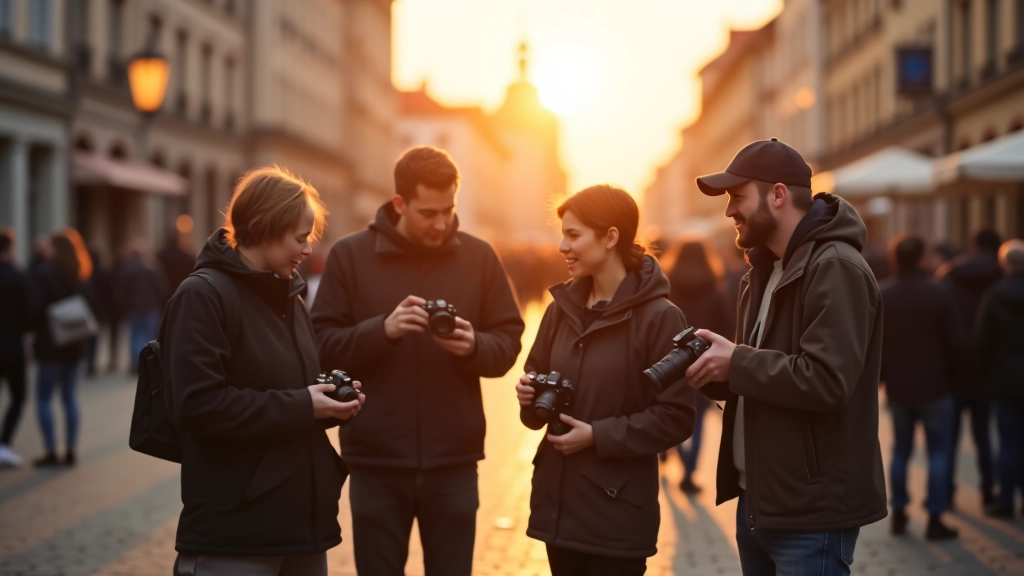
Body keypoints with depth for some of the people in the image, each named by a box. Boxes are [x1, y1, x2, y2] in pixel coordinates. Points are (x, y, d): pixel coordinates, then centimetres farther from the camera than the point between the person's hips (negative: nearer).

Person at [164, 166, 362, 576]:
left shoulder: (289, 297, 17)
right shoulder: (202, 296, -11)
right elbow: (200, 403, -21)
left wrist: (328, 402, 3)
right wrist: (301, 407, -17)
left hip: (302, 522, 8)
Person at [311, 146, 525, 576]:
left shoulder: (479, 256, 3)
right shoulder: (349, 255, -1)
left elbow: (508, 343, 5)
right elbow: (323, 345, -5)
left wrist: (474, 346, -16)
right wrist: (382, 329, -20)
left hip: (453, 461, 1)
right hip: (376, 461, -1)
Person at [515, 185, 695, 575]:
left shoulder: (659, 316, -11)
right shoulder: (562, 307, 8)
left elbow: (677, 417, -14)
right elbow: (537, 385, 17)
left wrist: (598, 435, -18)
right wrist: (531, 399, -6)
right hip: (558, 502, 6)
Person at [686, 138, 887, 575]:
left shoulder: (835, 268, -16)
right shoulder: (765, 271, 15)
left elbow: (826, 381, -26)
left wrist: (737, 363, -18)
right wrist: (716, 370, -1)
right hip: (757, 500, 9)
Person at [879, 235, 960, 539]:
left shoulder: (880, 296, -2)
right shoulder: (939, 294, -12)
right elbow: (954, 343, -10)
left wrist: (882, 376, 12)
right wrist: (952, 374, 7)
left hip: (898, 388, 3)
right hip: (934, 386, -3)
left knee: (900, 450, 15)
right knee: (938, 451, 5)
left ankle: (898, 513, 18)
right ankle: (934, 519, 3)